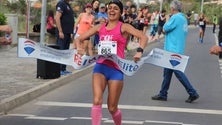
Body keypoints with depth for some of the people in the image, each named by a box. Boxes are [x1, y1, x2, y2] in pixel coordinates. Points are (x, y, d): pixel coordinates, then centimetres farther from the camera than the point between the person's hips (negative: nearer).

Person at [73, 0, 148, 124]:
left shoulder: (123, 27, 1)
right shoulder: (100, 27, 12)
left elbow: (144, 37, -11)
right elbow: (79, 39, 15)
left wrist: (139, 51, -29)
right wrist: (79, 48, -7)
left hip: (116, 69, -2)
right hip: (100, 66, 3)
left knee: (112, 108, 5)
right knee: (97, 101, -18)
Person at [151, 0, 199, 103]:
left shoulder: (175, 18, -16)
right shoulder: (183, 18, 13)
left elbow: (165, 29, -12)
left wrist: (167, 21, 4)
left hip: (173, 50, -10)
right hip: (178, 49, 10)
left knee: (178, 72, -7)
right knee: (167, 72, 13)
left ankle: (192, 93, -5)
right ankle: (162, 94, 19)